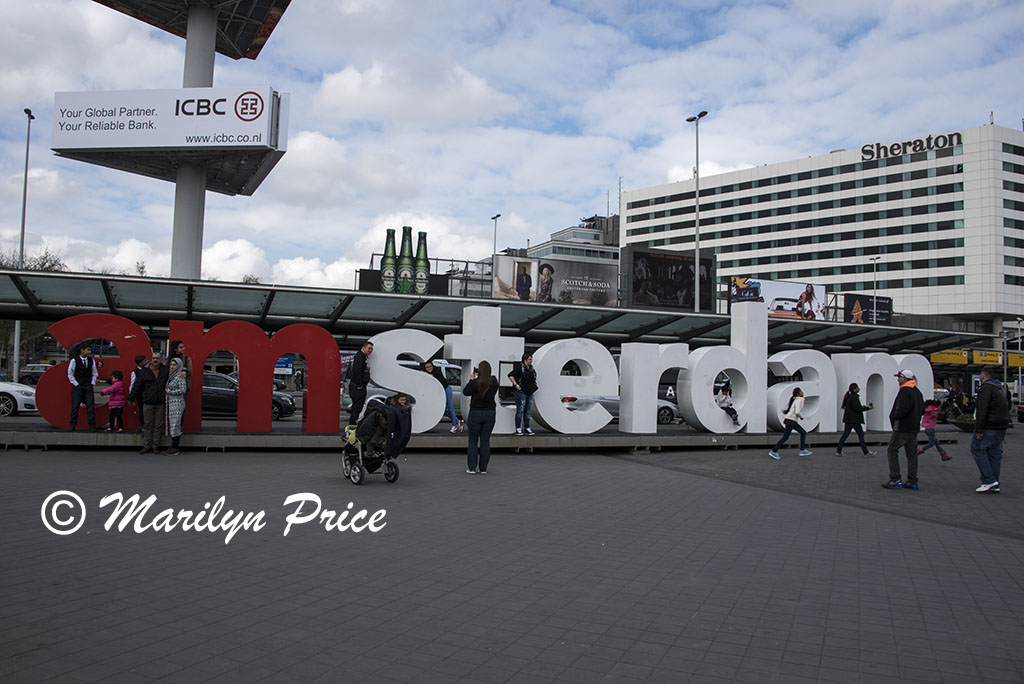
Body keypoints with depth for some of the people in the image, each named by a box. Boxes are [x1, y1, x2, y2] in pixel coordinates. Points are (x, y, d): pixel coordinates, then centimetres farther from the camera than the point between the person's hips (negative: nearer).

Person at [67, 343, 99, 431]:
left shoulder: (91, 360, 7)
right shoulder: (74, 361, -4)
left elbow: (95, 373, 18)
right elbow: (70, 374, 1)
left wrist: (92, 383, 7)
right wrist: (76, 384, -3)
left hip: (88, 386, 2)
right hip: (78, 387, -2)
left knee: (90, 406, -3)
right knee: (75, 406, -2)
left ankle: (92, 426, 0)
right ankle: (72, 426, 4)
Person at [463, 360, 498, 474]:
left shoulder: (476, 382, -14)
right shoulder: (494, 382, -4)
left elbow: (465, 392, -2)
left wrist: (471, 379, 3)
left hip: (476, 413, -3)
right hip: (490, 413, 3)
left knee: (473, 440, 7)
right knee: (485, 441, 8)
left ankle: (471, 468, 4)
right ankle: (483, 468, 9)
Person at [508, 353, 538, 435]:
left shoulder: (532, 368, 13)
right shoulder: (520, 367, -9)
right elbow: (510, 375, -12)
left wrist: (534, 386, 18)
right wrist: (516, 384, -15)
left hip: (530, 393, 7)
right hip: (521, 392, -7)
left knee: (527, 411, 10)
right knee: (520, 410, -5)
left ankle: (527, 428, 16)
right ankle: (518, 429, -1)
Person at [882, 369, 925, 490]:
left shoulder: (904, 390, -14)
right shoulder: (917, 391, 15)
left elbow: (902, 409, -23)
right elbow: (922, 410, 19)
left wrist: (894, 416, -7)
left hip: (902, 428, -9)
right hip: (914, 428, 9)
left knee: (892, 450, -2)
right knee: (912, 454, 9)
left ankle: (895, 479, -6)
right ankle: (912, 482, 9)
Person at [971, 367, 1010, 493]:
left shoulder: (986, 388, -12)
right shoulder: (1001, 389, 19)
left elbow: (982, 410, -19)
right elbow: (1007, 408, 23)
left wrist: (979, 429, -20)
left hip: (989, 428, -9)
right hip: (1002, 428, 9)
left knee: (977, 448, -3)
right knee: (995, 454, 10)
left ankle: (989, 480, -11)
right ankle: (994, 485, 11)